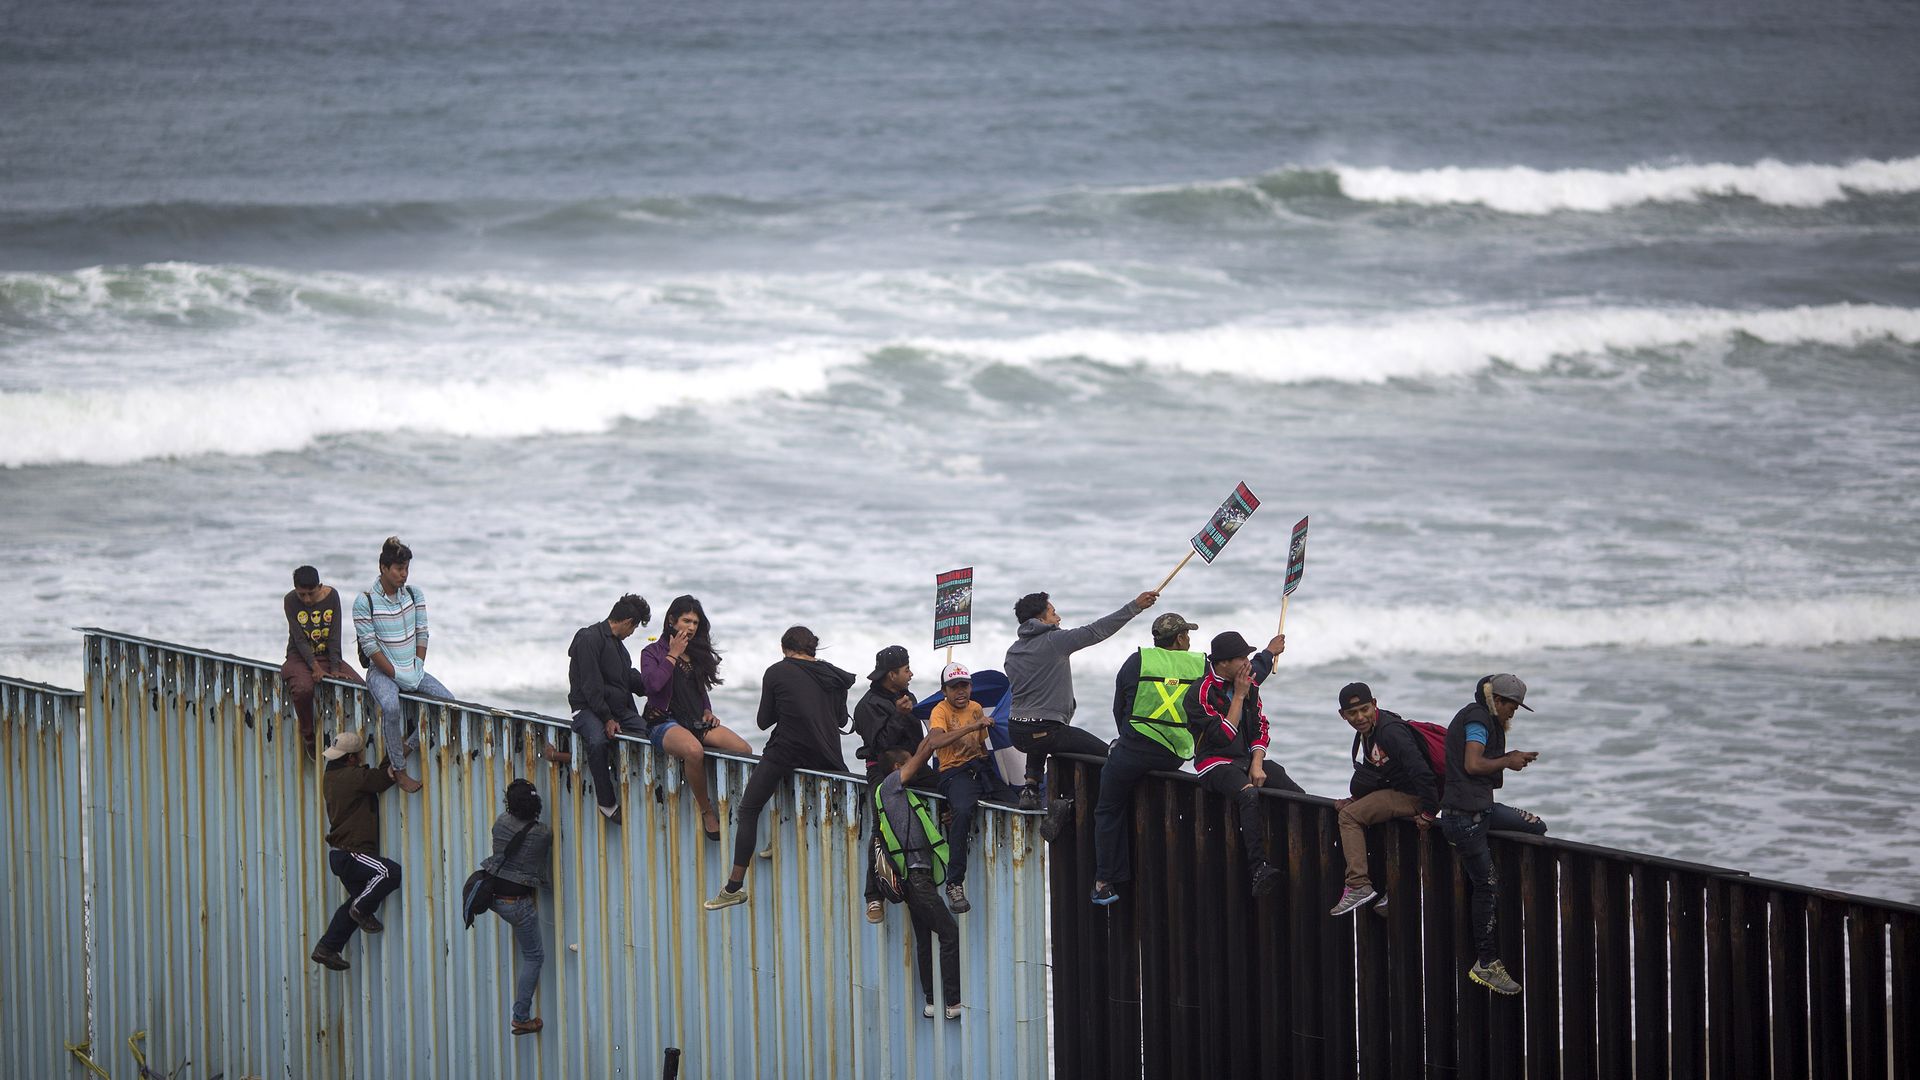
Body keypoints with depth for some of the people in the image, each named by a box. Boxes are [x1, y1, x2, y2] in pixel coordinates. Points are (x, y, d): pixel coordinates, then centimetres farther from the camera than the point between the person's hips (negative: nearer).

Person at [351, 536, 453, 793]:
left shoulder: (414, 595, 5)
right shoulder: (364, 602, -12)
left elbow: (422, 634, 7)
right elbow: (370, 646, -14)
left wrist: (418, 670, -4)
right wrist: (397, 676, -17)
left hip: (413, 670, 6)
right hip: (382, 672, -6)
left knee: (448, 701, -14)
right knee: (391, 707, -36)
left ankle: (405, 748, 0)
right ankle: (399, 771, -22)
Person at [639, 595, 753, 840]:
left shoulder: (697, 654, 21)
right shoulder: (653, 652, 4)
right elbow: (653, 683, -16)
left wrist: (707, 711, 9)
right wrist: (673, 655, -7)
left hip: (696, 722, 6)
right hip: (664, 722, -6)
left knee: (744, 749, -19)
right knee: (694, 750, -40)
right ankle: (706, 812, -25)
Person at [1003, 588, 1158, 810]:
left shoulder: (1012, 652, 13)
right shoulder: (1054, 641, -7)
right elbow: (1097, 631, -9)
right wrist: (1135, 606, -7)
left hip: (1016, 733, 7)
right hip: (1044, 732, -7)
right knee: (1104, 755, -2)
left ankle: (1030, 786, 25)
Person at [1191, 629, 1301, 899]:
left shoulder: (1249, 683, 9)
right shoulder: (1203, 692, -12)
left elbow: (1260, 728, 11)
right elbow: (1224, 736, -19)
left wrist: (1257, 765, -4)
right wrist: (1238, 696, -16)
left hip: (1248, 758, 7)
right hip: (1216, 763, -7)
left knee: (1298, 796, -16)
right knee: (1249, 795, -37)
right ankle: (1260, 868, -44)